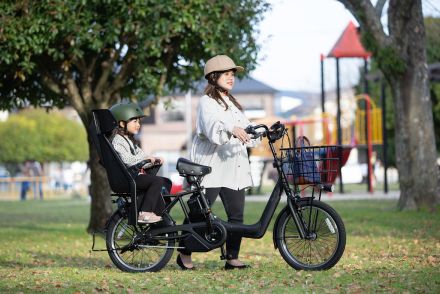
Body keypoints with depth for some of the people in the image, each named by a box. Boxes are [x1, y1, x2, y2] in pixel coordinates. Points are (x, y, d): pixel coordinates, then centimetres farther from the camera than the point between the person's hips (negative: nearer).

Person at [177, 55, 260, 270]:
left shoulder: (233, 103, 23)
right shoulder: (207, 102, -4)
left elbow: (246, 128, 14)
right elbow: (212, 126, -24)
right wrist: (232, 129, -43)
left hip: (234, 169, 7)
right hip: (211, 168, -7)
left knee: (236, 214, 0)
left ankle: (232, 257, 5)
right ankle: (184, 254, 9)